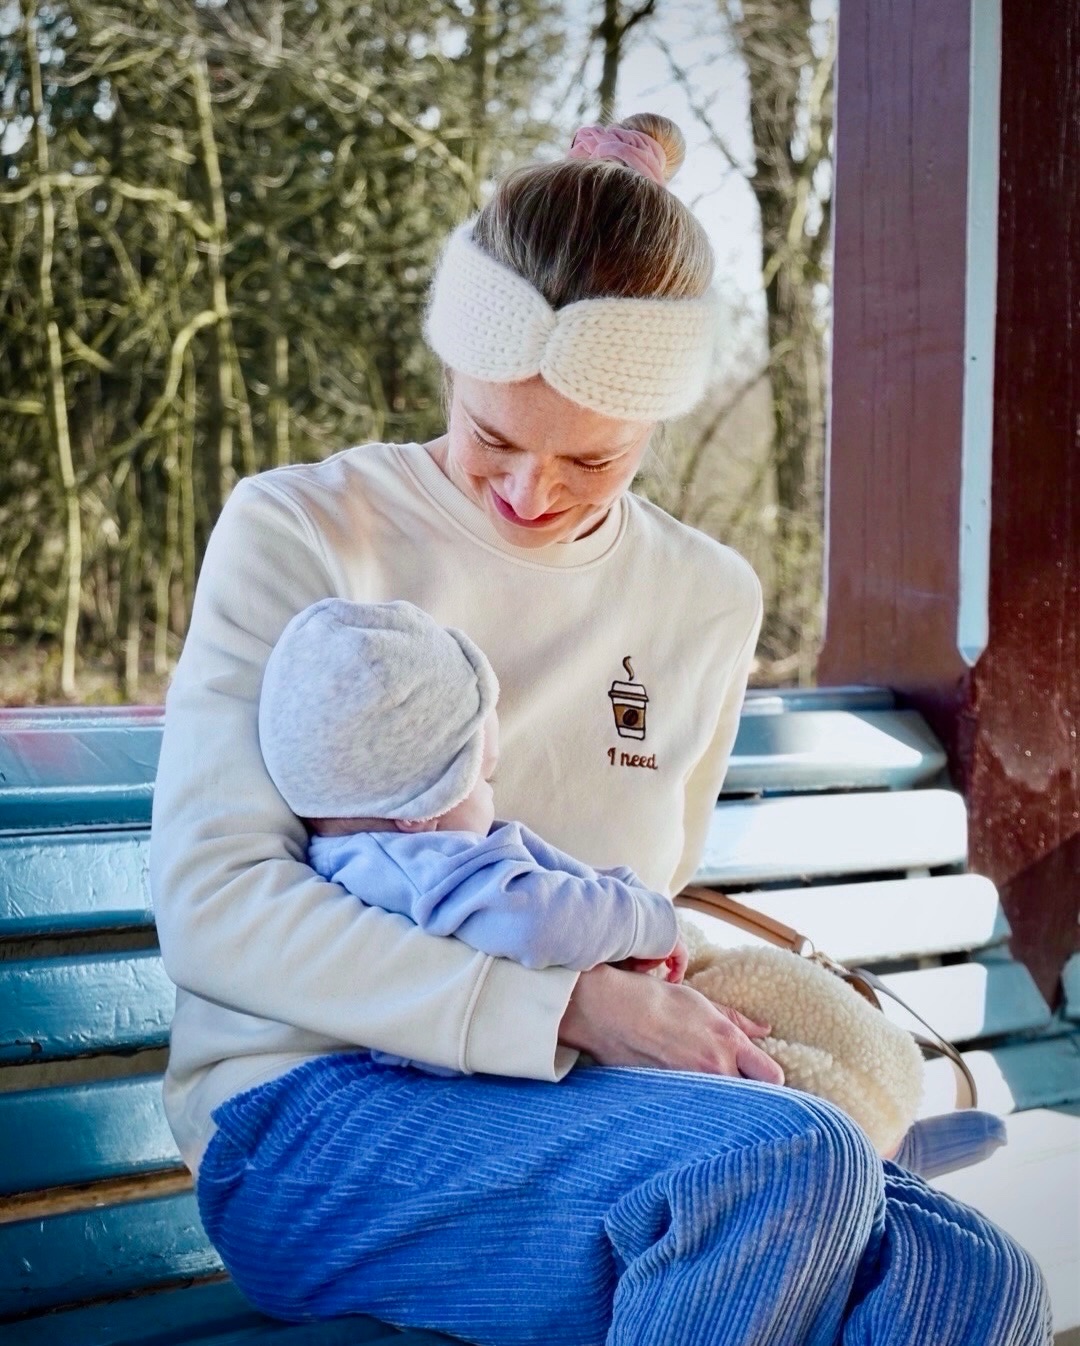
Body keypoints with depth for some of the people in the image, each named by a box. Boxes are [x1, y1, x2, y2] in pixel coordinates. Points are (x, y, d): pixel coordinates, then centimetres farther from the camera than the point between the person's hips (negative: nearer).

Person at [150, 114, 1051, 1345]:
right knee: (792, 1165, -30)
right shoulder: (297, 532, -3)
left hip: (565, 1100, 5)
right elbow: (211, 907, -12)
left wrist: (645, 994, -3)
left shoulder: (708, 601, 11)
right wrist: (565, 1009, -18)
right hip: (307, 1121, -4)